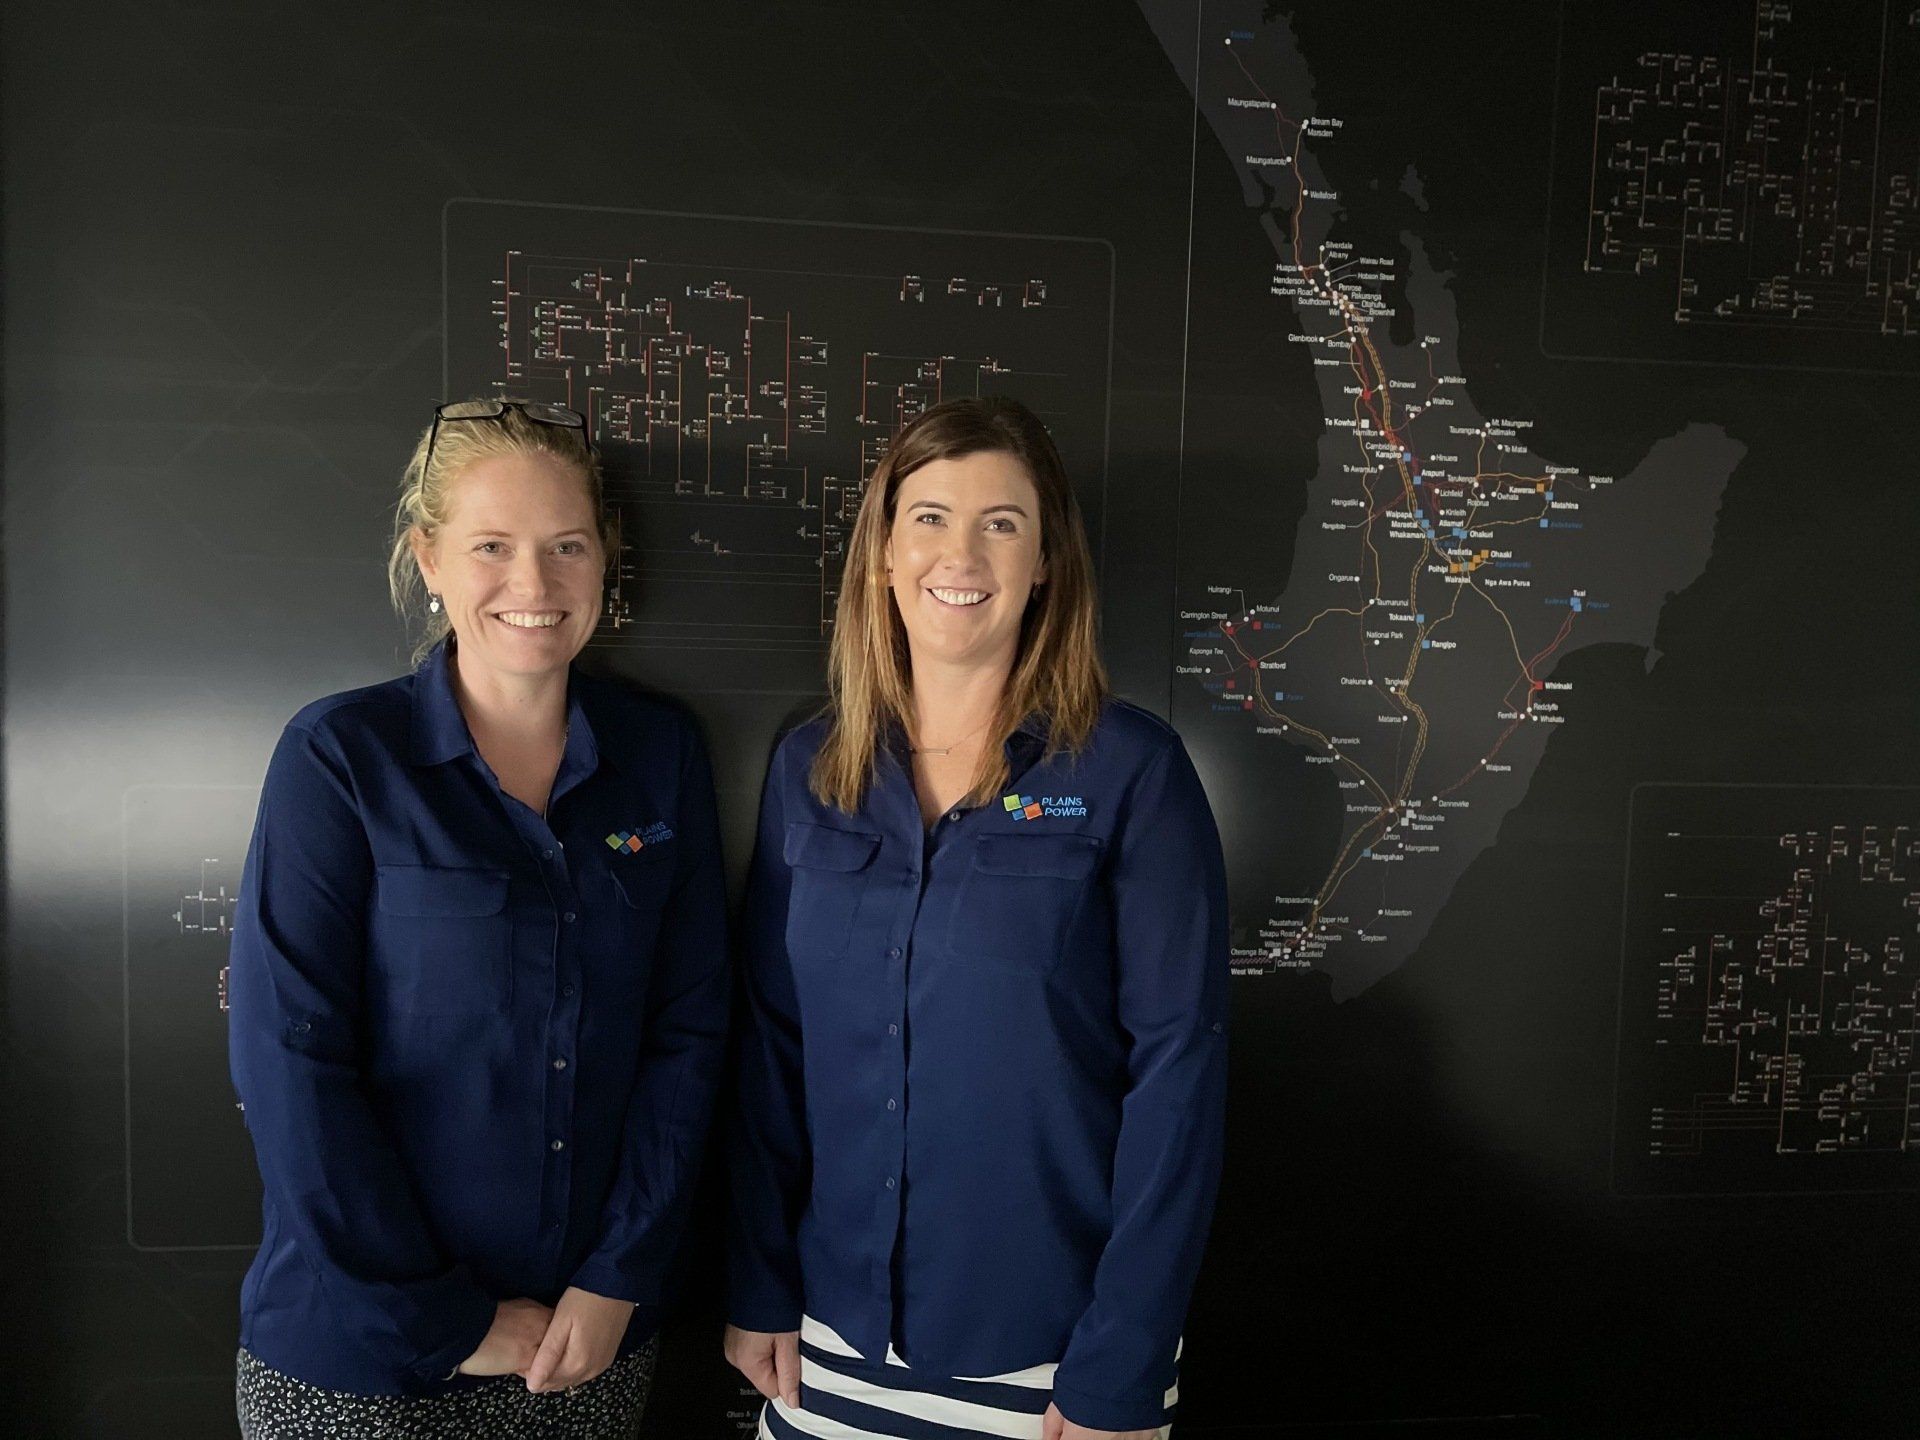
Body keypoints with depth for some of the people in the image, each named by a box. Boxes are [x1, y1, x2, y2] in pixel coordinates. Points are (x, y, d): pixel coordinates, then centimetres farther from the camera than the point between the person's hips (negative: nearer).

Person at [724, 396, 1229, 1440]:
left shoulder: (1132, 770, -12)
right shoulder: (807, 768, -1)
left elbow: (1178, 1062, -12)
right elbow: (772, 1041, 4)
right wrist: (760, 1286, 2)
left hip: (1052, 1345, -3)